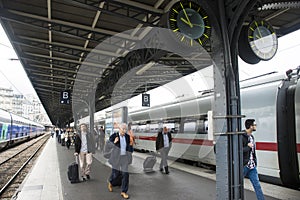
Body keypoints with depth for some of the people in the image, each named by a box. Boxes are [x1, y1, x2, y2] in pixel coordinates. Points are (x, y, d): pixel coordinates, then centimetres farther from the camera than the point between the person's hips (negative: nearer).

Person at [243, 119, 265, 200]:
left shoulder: (252, 136, 11)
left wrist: (255, 162, 13)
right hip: (243, 166, -7)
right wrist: (248, 147, -18)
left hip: (252, 166, 7)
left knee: (257, 185, 8)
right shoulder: (242, 137, -17)